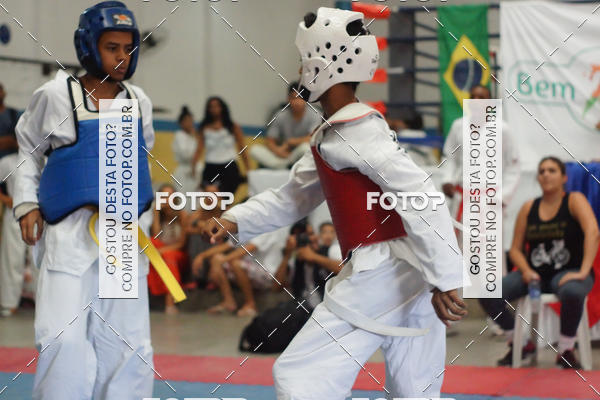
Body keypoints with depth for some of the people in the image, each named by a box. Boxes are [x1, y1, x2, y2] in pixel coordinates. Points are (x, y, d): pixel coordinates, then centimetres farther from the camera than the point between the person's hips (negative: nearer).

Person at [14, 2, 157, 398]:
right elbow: (28, 148, 8)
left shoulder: (139, 102, 5)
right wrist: (27, 204, 0)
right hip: (70, 234, -3)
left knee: (128, 347, 6)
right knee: (65, 341, -9)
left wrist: (151, 204, 9)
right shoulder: (55, 95, -4)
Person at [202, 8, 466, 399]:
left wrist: (444, 280, -26)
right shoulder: (331, 136, 18)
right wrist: (235, 221, 12)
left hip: (381, 275, -10)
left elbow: (421, 197, -23)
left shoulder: (355, 132, -14)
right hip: (415, 277, 10)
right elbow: (293, 197, 26)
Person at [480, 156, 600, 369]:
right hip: (534, 273, 4)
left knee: (572, 293, -42)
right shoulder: (529, 208, 9)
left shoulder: (574, 200, -2)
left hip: (567, 272, -4)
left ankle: (566, 350, -16)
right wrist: (526, 271, -10)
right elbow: (516, 249, 11)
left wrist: (583, 272, -28)